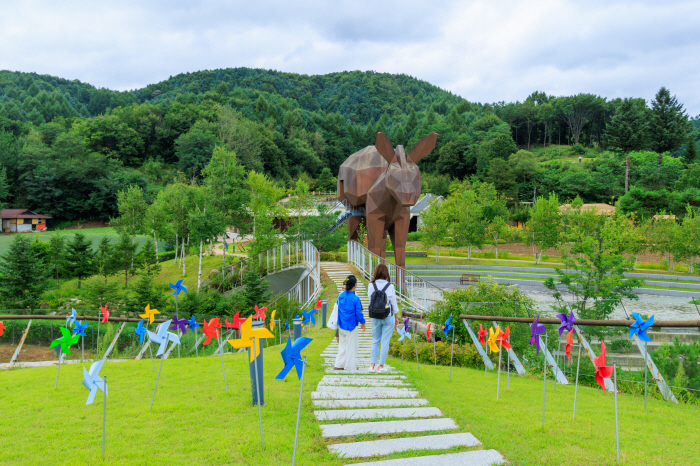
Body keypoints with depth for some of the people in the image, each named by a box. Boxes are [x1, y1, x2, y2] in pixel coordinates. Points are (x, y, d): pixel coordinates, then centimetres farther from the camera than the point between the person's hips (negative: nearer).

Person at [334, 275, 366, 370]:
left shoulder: (340, 296, -2)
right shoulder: (355, 298, -18)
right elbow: (358, 313, -12)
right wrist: (362, 322, 3)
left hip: (341, 325, 5)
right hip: (351, 325, -5)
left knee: (342, 344, 15)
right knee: (351, 345, 7)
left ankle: (339, 364, 18)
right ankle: (350, 365, 15)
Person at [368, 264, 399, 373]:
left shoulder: (371, 285, -4)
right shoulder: (390, 286, -9)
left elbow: (370, 301, 0)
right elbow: (394, 303, -2)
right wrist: (396, 317, 8)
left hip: (375, 317, 2)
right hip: (388, 317, -2)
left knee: (375, 341, 14)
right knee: (385, 342, 6)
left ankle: (372, 365, 9)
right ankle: (381, 366, 9)